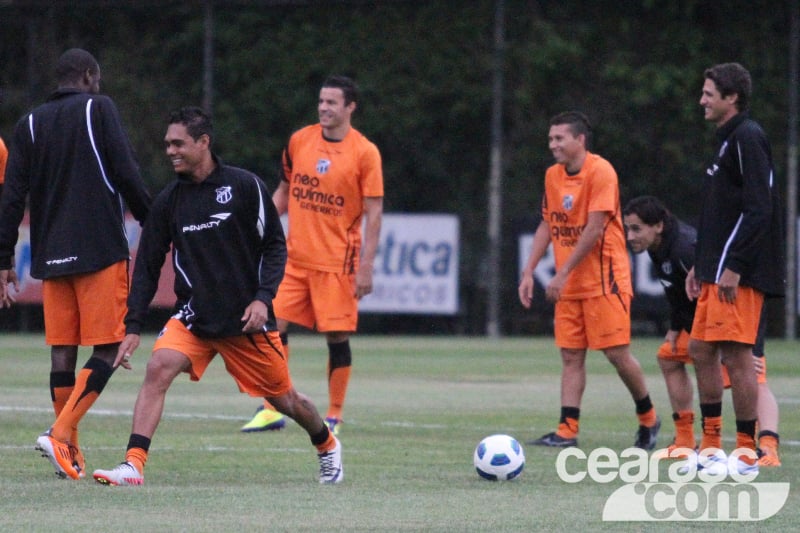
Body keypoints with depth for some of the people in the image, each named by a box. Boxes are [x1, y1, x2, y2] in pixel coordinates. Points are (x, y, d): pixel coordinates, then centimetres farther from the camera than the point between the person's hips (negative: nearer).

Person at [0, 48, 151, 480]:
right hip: (101, 250, -5)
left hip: (50, 256, 5)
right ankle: (60, 433, -19)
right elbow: (125, 173, -7)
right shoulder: (98, 109, 0)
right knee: (106, 349, -4)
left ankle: (70, 452, 5)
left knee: (62, 350, 7)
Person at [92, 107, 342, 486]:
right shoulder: (168, 201, 2)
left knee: (285, 399, 10)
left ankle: (328, 447, 41)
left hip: (246, 318, -2)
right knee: (158, 368, -25)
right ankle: (133, 465, -29)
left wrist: (263, 298, -15)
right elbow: (147, 266, 6)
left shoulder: (245, 186, -6)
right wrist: (133, 326, -2)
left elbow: (275, 246, -1)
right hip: (193, 318, 2)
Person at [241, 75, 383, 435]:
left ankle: (334, 416, 10)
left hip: (337, 262, -4)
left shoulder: (365, 152, -6)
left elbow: (373, 212, -6)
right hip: (294, 257, 4)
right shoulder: (299, 141, 6)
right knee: (274, 325, -4)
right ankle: (272, 410, 5)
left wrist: (366, 267, -11)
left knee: (337, 336, -2)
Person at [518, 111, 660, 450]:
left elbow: (593, 229, -19)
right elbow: (547, 226, 15)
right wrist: (528, 273, 6)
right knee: (571, 356, 1)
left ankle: (648, 418, 14)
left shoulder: (600, 171, -14)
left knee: (616, 352, -5)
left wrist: (563, 274, -20)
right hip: (569, 285, 7)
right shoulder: (553, 176, 9)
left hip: (604, 280, -7)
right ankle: (567, 432, -3)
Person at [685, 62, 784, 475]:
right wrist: (701, 266, 21)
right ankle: (711, 447, 16)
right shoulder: (726, 139, 19)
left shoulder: (747, 138, -13)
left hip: (739, 273, -10)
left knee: (736, 355, -9)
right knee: (701, 349, 11)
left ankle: (747, 453, -5)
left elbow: (758, 209, -20)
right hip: (718, 269, 10)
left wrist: (734, 267, -23)